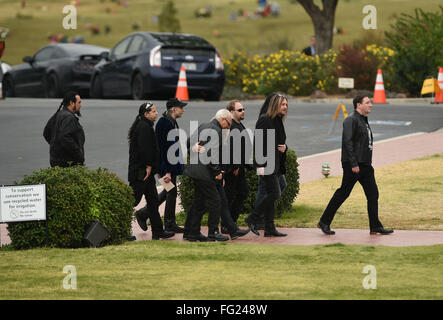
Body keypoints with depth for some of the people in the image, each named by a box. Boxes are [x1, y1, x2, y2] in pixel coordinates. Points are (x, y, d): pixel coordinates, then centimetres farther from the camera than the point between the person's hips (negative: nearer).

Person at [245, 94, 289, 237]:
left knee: (270, 195, 9)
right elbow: (257, 143, -17)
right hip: (266, 165, -9)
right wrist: (260, 165, -23)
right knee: (274, 193, -12)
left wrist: (284, 147, 2)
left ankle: (269, 229, 11)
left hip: (276, 165, 9)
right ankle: (252, 219, 0)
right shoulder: (265, 120, -12)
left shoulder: (278, 121, 16)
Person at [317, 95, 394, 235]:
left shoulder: (364, 121, 19)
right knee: (343, 193, -4)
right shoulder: (351, 120, -11)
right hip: (353, 165, -9)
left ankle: (375, 226, 6)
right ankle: (324, 222, 6)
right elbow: (347, 142, -19)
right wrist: (353, 164, -24)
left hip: (365, 164, 9)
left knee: (373, 193, 3)